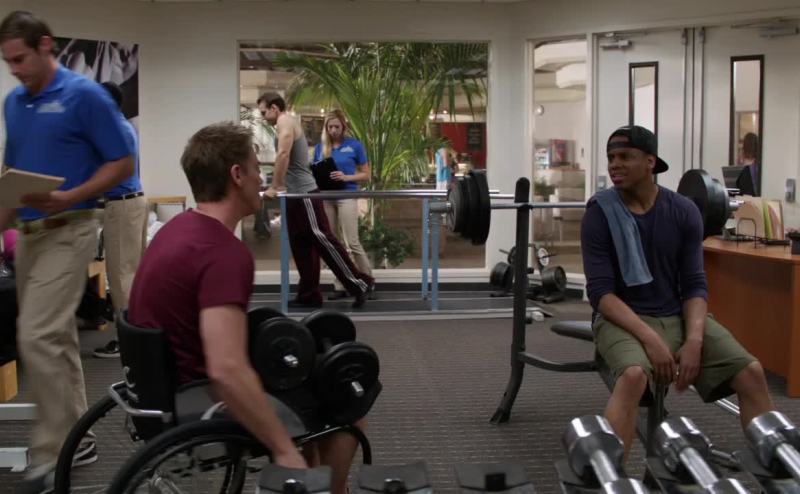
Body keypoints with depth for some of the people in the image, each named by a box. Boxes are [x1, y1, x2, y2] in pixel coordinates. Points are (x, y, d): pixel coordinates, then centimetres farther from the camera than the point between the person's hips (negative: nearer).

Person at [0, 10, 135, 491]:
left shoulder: (85, 95, -10)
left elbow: (123, 164, -10)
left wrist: (69, 198, -21)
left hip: (67, 232, -8)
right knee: (57, 339, 12)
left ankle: (50, 452, -4)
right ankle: (77, 437, 23)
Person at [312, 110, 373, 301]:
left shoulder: (355, 145, 1)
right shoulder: (320, 147, 11)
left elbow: (366, 175, 2)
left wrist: (346, 177, -14)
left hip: (347, 196, -4)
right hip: (326, 198, 4)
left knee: (351, 242, -7)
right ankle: (340, 286, 12)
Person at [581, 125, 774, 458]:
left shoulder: (683, 212, 1)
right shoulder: (600, 213, -9)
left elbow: (695, 285, 1)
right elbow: (600, 292, -14)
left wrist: (694, 340, -17)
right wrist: (649, 338, -26)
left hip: (677, 315, 4)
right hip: (622, 318, -4)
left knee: (751, 373, -15)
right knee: (633, 375, -37)